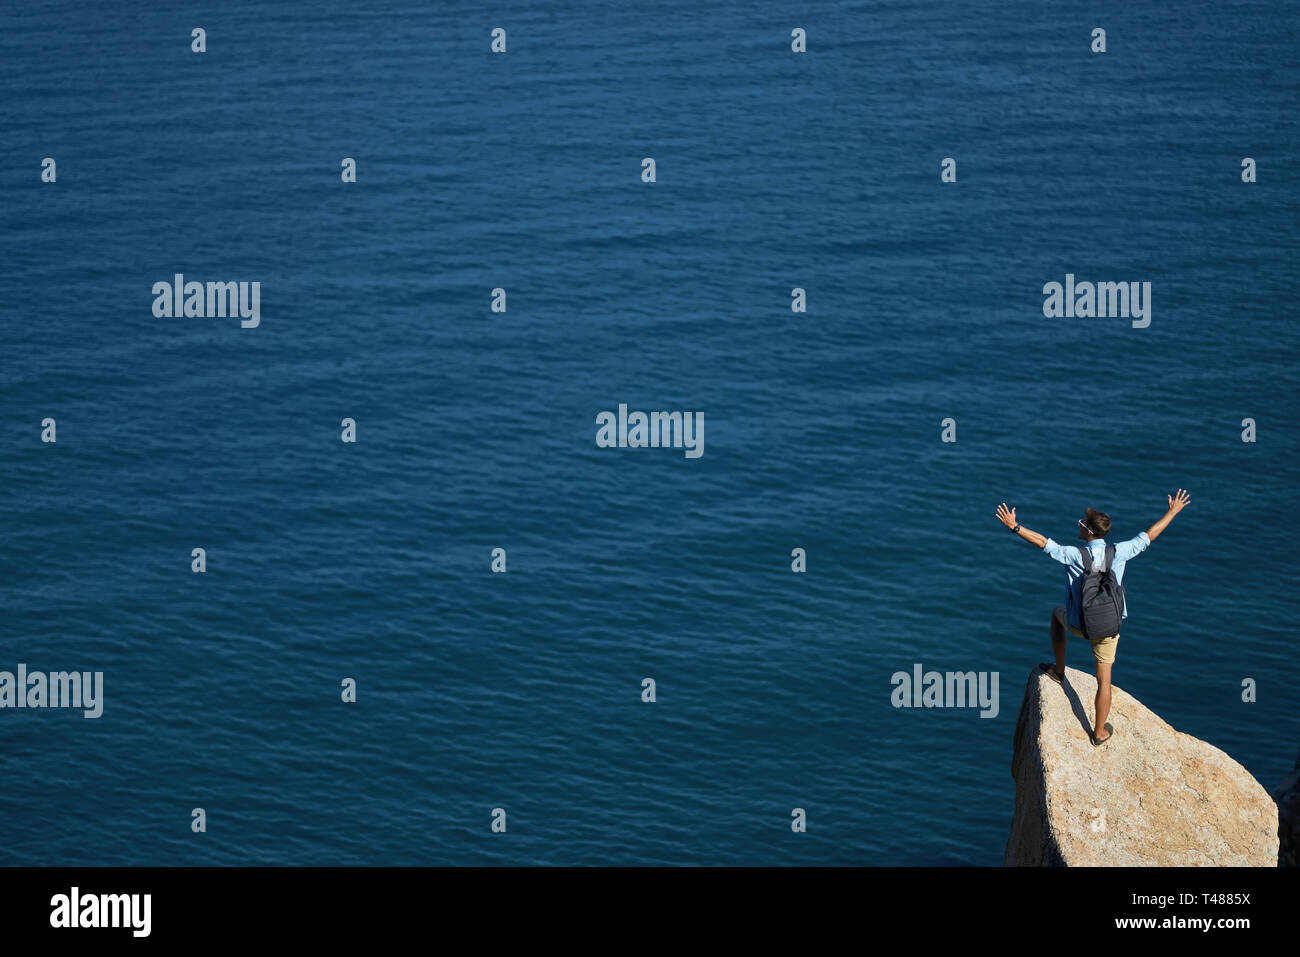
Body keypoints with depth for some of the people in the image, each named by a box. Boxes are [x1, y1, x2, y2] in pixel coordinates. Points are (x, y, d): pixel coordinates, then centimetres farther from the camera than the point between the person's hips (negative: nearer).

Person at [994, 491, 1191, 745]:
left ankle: (1059, 670, 38)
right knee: (1104, 680, 13)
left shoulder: (1075, 556, -24)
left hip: (1078, 625, -1)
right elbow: (1149, 535, -4)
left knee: (1057, 613, 34)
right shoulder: (1118, 553, -15)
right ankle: (1100, 732, 24)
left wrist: (1014, 526, -13)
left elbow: (1042, 542, -20)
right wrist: (1173, 512, 8)